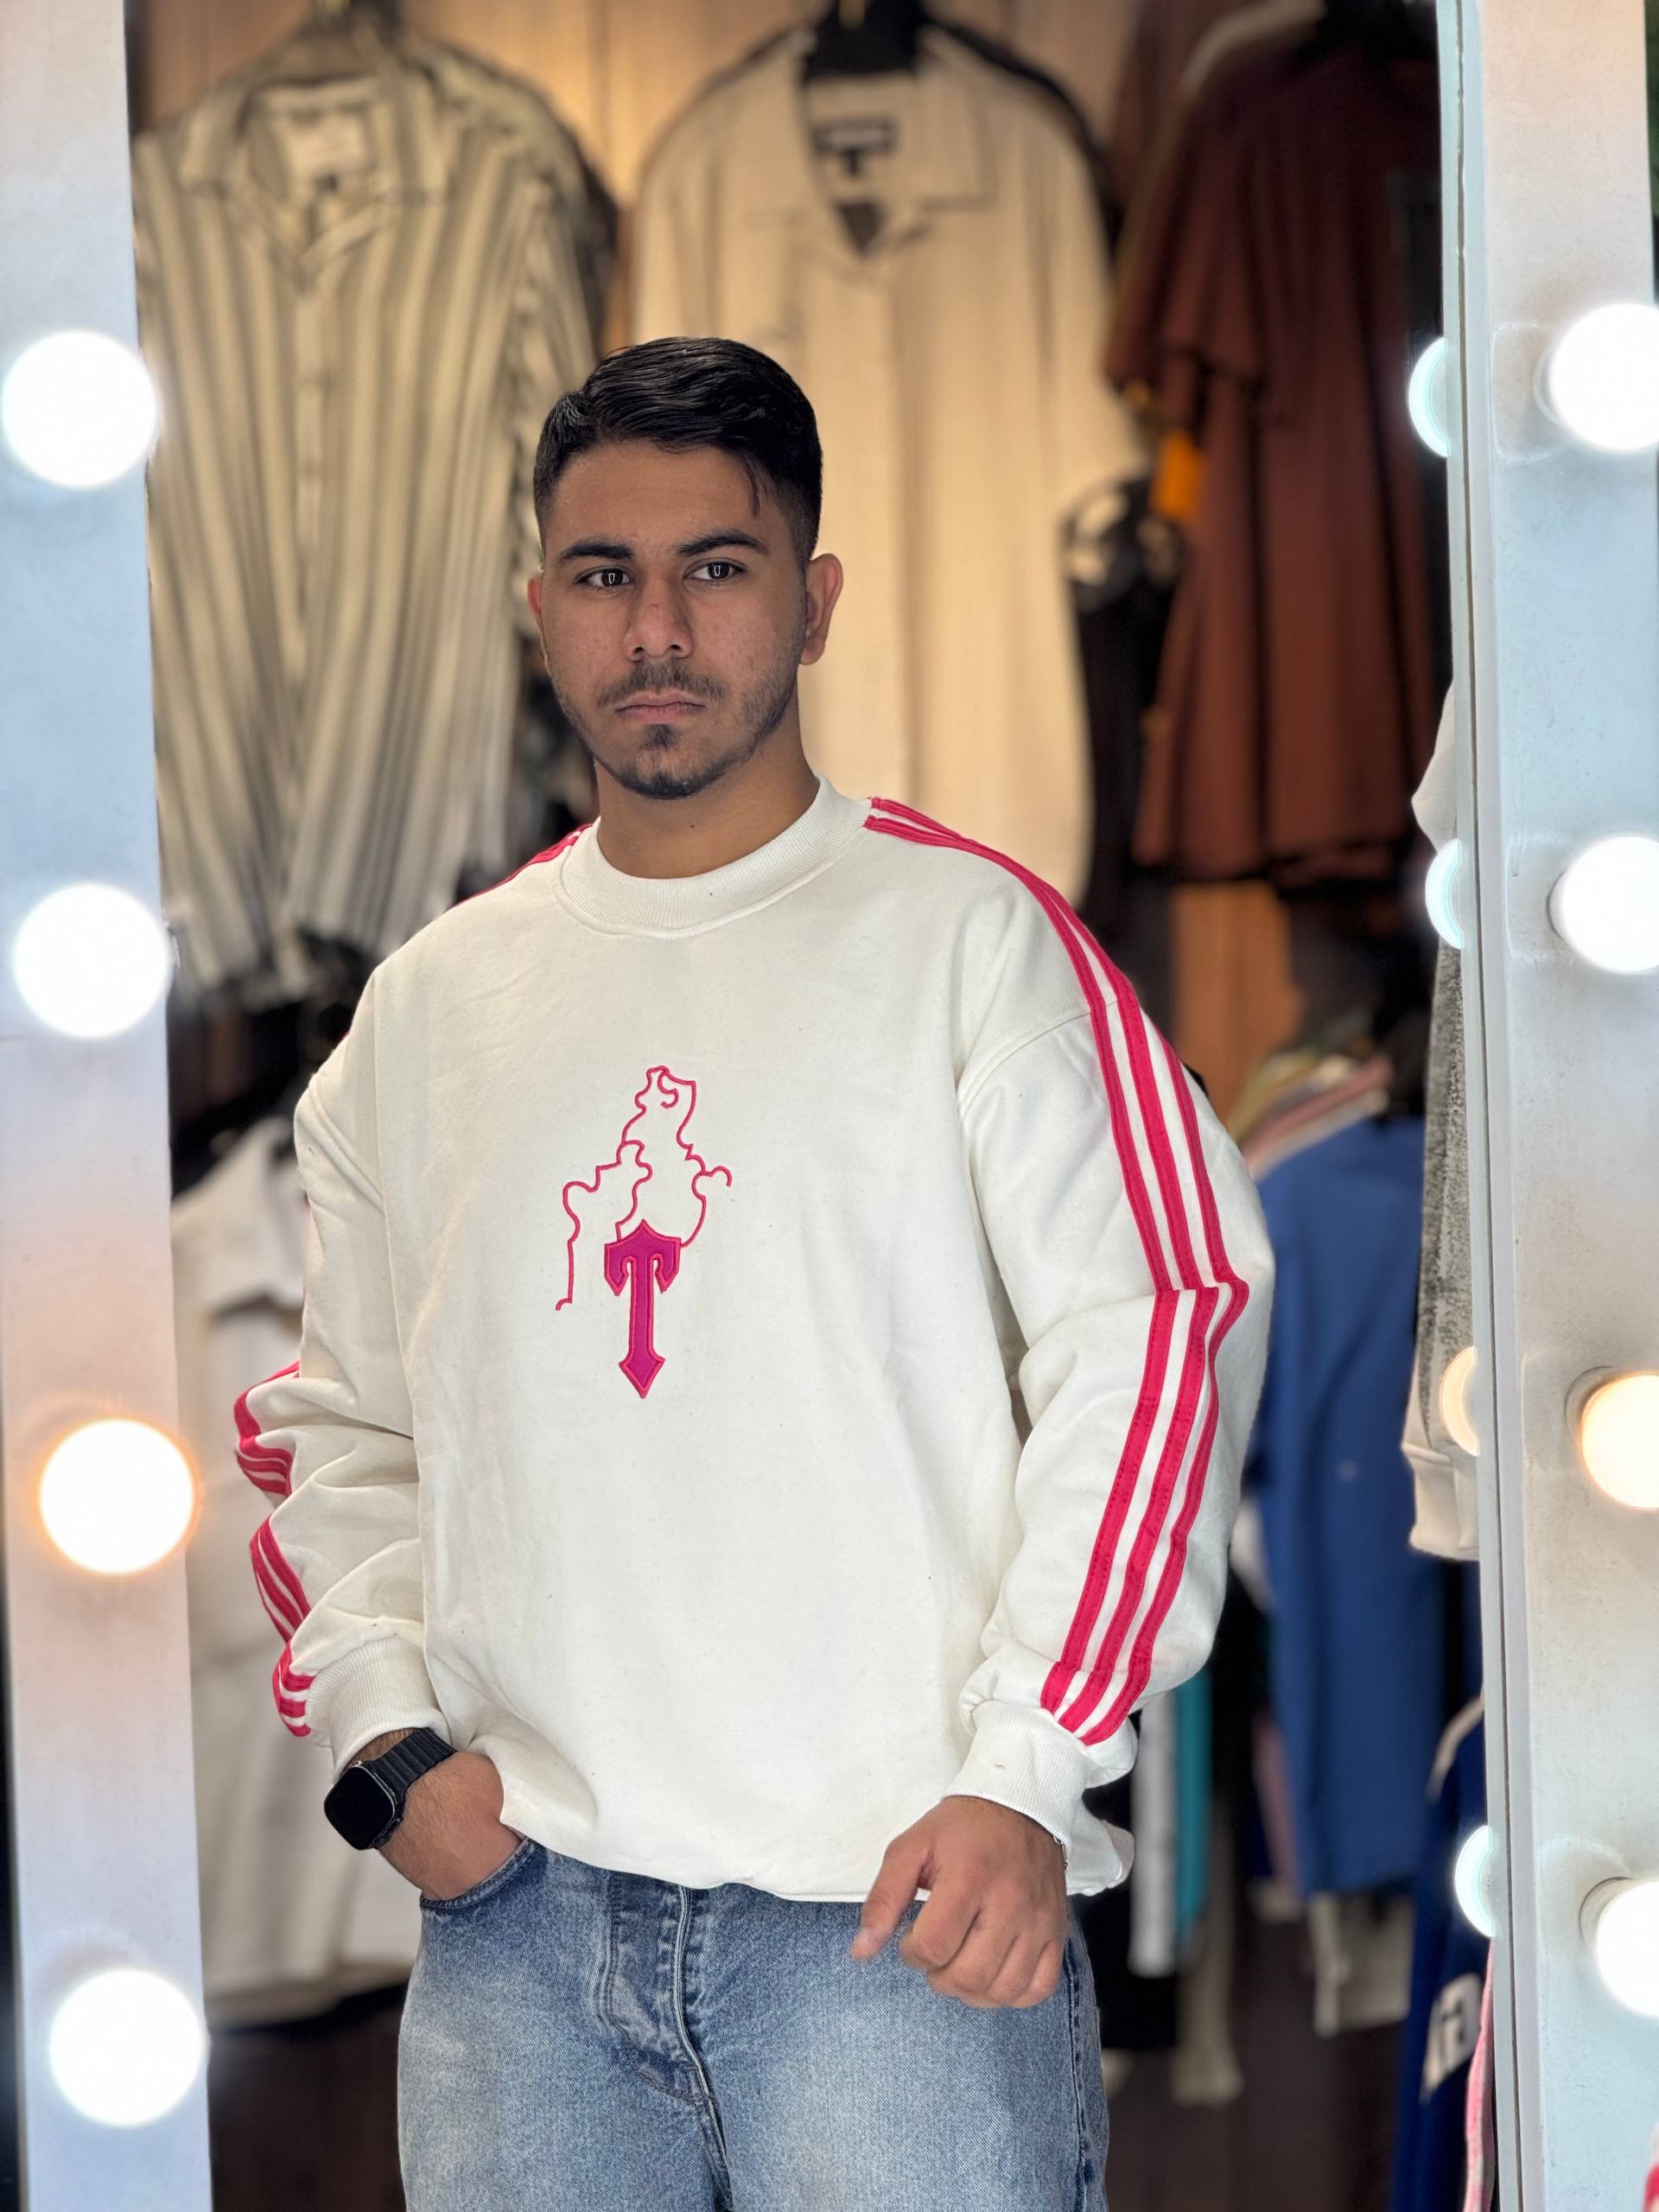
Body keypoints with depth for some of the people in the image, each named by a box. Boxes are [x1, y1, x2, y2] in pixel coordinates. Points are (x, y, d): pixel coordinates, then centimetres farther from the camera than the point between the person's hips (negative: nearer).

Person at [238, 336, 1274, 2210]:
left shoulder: (965, 932, 1)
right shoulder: (432, 1003, 14)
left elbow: (1155, 1331, -5)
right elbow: (336, 1425, 19)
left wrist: (1024, 1776, -11)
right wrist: (388, 1736, 3)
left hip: (900, 1904, -3)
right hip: (520, 1912, 4)